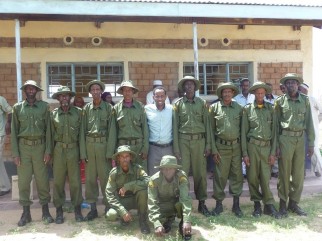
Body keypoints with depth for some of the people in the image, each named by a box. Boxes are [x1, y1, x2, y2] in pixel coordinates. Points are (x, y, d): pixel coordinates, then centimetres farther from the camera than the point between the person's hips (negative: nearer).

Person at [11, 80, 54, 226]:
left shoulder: (44, 106, 3)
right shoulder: (17, 107, 6)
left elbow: (48, 129, 2)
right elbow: (14, 131, 5)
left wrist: (48, 150, -5)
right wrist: (15, 153, -2)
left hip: (40, 146, -1)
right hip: (23, 147, 1)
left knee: (42, 180, 4)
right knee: (23, 180, 4)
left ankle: (45, 211, 16)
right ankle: (26, 213, 16)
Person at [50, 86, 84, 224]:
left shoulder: (78, 112, 2)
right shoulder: (53, 114, 5)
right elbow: (51, 134, 6)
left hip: (73, 149, -1)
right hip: (58, 150, 1)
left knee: (75, 180, 4)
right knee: (58, 181, 4)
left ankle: (77, 209, 16)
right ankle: (59, 211, 15)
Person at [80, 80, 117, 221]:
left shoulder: (108, 108, 1)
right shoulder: (86, 108, 8)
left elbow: (112, 131, -3)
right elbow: (82, 131, 6)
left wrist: (110, 151, -10)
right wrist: (82, 152, 0)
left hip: (103, 144, -2)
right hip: (89, 145, 3)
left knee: (105, 177, 2)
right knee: (90, 177, 7)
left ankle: (108, 207, 13)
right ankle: (92, 208, 16)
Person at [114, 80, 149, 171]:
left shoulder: (140, 106, 4)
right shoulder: (117, 108, 4)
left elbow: (145, 128, 3)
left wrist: (145, 148, -2)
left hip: (138, 145, 0)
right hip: (122, 145, 0)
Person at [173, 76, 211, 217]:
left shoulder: (202, 103, 9)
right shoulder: (178, 104, 6)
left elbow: (207, 124, 9)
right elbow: (175, 126, 4)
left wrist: (208, 145, 3)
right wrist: (176, 148, -2)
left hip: (199, 140, 1)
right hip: (183, 140, -1)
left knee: (200, 173, 5)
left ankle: (202, 203, 18)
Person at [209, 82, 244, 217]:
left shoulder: (239, 108, 5)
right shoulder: (214, 107, 1)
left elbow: (242, 128, 8)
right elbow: (211, 129, 2)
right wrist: (214, 149, -3)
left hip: (236, 146, 2)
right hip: (221, 146, -2)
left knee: (237, 175, 7)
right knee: (220, 176, 3)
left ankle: (236, 204, 19)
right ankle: (219, 204, 18)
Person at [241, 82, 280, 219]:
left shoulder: (270, 109, 7)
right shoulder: (247, 109, 4)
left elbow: (274, 131, 7)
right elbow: (243, 132, 3)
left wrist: (273, 152, 1)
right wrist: (244, 153, -2)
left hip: (266, 147, 1)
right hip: (252, 146, 0)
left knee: (266, 177, 0)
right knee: (253, 177, 4)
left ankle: (269, 205, 12)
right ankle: (257, 204, 18)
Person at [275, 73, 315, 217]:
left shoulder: (305, 100, 7)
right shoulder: (280, 101, 1)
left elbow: (309, 122, 7)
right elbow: (275, 124, 1)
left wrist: (311, 143, 3)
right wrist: (276, 144, -4)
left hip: (300, 138, 3)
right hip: (285, 138, -2)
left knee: (299, 173, 7)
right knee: (284, 173, 2)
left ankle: (294, 203, 20)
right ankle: (283, 203, 12)